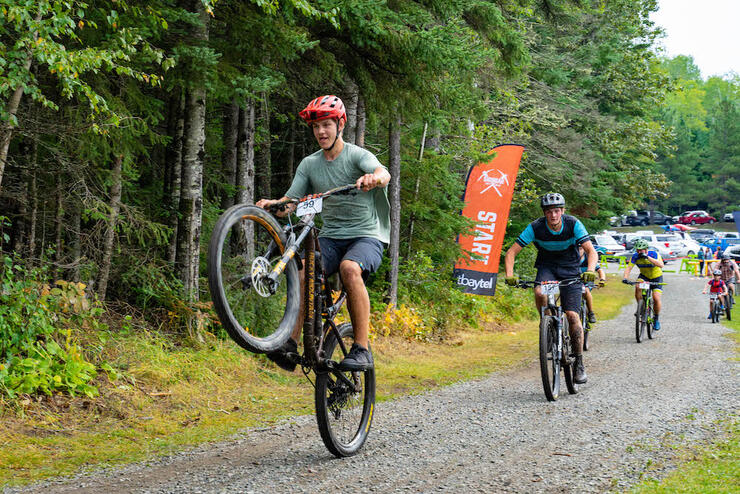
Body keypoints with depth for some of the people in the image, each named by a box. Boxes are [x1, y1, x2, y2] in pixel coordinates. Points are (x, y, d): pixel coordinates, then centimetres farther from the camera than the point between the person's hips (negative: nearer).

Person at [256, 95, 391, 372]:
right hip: (330, 237, 4)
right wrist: (272, 204, -20)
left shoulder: (357, 155, -5)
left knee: (349, 268, -36)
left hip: (367, 235, -4)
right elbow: (290, 203, 4)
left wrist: (373, 178, -51)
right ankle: (291, 343, -28)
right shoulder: (309, 164, 10)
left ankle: (362, 350, -30)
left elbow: (384, 174, -26)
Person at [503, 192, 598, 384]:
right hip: (547, 266, 1)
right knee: (539, 293, -34)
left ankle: (579, 364, -1)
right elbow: (511, 252, -18)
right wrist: (510, 275, -34)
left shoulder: (573, 224, -21)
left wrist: (590, 270, -45)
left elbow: (591, 251, -25)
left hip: (570, 269, -1)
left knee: (572, 315, -12)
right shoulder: (535, 227, -19)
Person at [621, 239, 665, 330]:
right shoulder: (635, 256, -17)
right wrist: (625, 278, -43)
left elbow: (661, 265, -43)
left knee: (656, 298, -18)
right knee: (637, 287, -30)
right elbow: (629, 268, -23)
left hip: (656, 277, -3)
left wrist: (647, 257, -50)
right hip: (644, 276, 3)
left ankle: (656, 319, 5)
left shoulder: (654, 254, -26)